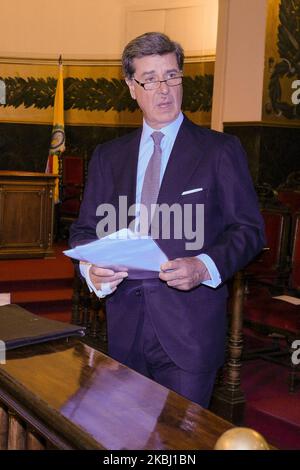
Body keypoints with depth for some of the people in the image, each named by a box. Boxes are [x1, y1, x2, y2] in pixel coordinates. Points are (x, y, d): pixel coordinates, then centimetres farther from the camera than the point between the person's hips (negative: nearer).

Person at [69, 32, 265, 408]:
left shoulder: (221, 151, 1)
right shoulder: (108, 156, 11)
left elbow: (249, 230, -1)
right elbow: (85, 230, 11)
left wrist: (204, 267, -19)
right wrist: (91, 268, -11)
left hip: (190, 330, -3)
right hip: (125, 329, 3)